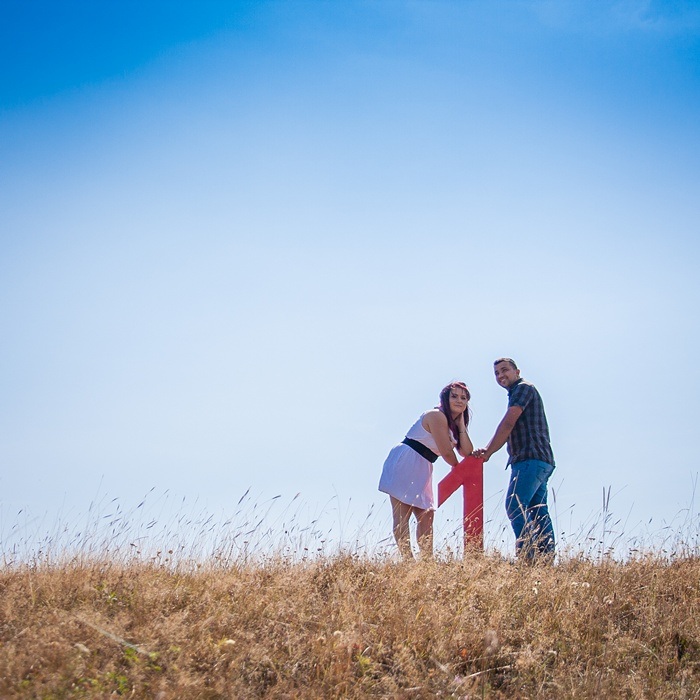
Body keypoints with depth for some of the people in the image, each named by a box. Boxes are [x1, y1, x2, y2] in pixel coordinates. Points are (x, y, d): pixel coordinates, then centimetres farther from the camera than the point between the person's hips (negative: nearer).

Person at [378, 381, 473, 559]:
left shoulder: (453, 423, 15)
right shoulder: (437, 416, -13)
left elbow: (467, 452, 3)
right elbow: (447, 453, -15)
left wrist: (461, 424, 0)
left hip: (421, 468, 10)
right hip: (405, 460, -10)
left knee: (426, 515, 6)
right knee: (402, 516, -12)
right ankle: (407, 560, -19)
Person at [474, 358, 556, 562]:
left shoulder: (523, 388, -2)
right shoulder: (516, 394, 27)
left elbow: (508, 423, -10)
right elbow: (508, 431, 20)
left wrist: (488, 451, -7)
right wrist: (488, 451, 5)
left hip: (531, 459, -10)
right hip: (539, 461, 10)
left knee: (515, 505, -19)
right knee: (538, 513, 4)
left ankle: (527, 554, -26)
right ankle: (546, 559, 1)